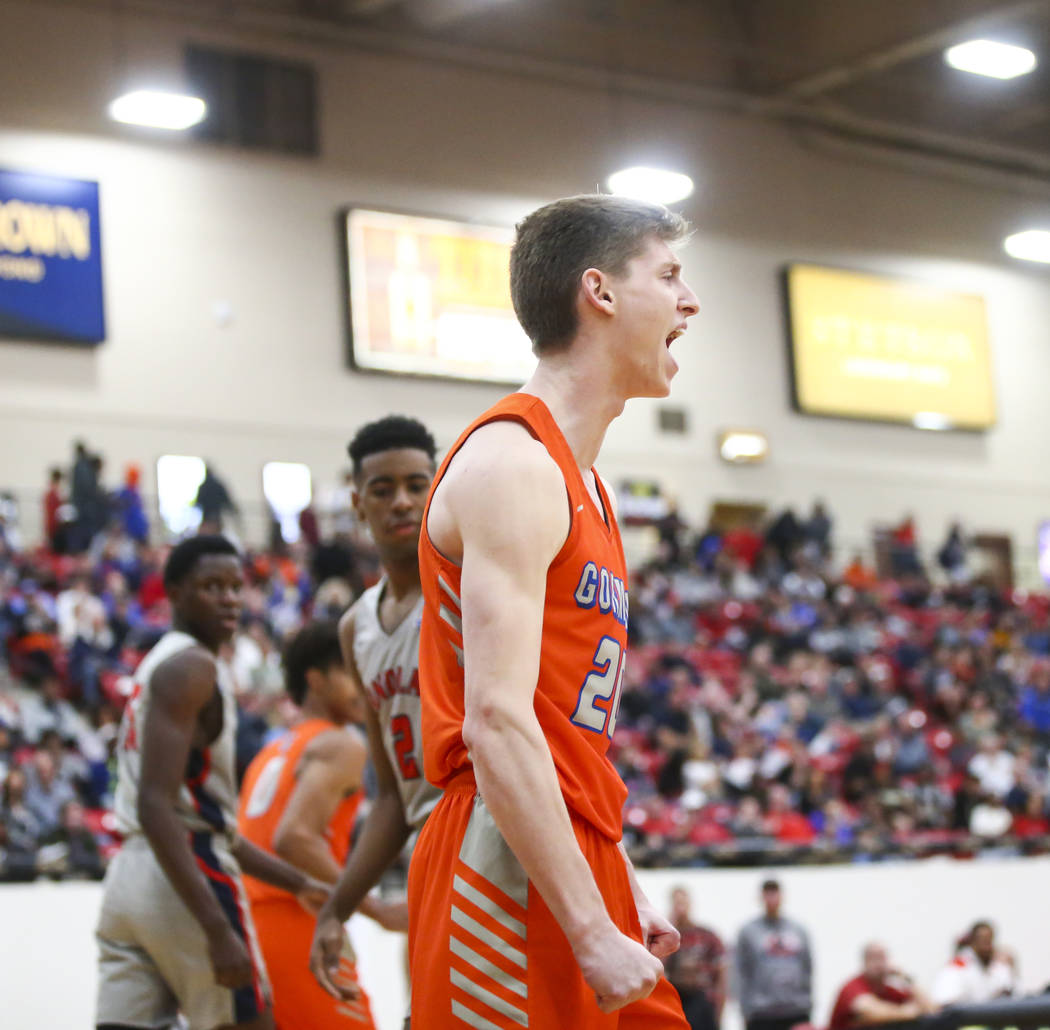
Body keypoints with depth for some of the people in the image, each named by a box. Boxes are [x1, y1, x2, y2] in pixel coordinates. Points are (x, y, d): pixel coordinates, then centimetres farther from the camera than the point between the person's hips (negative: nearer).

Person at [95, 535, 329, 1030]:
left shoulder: (158, 664, 22)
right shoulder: (191, 668, -9)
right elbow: (157, 807, -21)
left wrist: (297, 882, 27)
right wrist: (218, 929, -26)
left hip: (127, 878, 9)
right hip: (184, 879, -9)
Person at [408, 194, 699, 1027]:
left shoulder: (582, 483, 19)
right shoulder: (512, 462, -12)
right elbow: (496, 723, -21)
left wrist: (625, 893, 17)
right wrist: (593, 933, -23)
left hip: (580, 863, 10)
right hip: (510, 870, -10)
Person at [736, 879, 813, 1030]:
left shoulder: (799, 931, 12)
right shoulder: (748, 932, 2)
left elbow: (807, 968, 14)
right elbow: (742, 974, 1)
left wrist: (807, 1003, 7)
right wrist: (747, 1008, -6)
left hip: (797, 1013, 3)